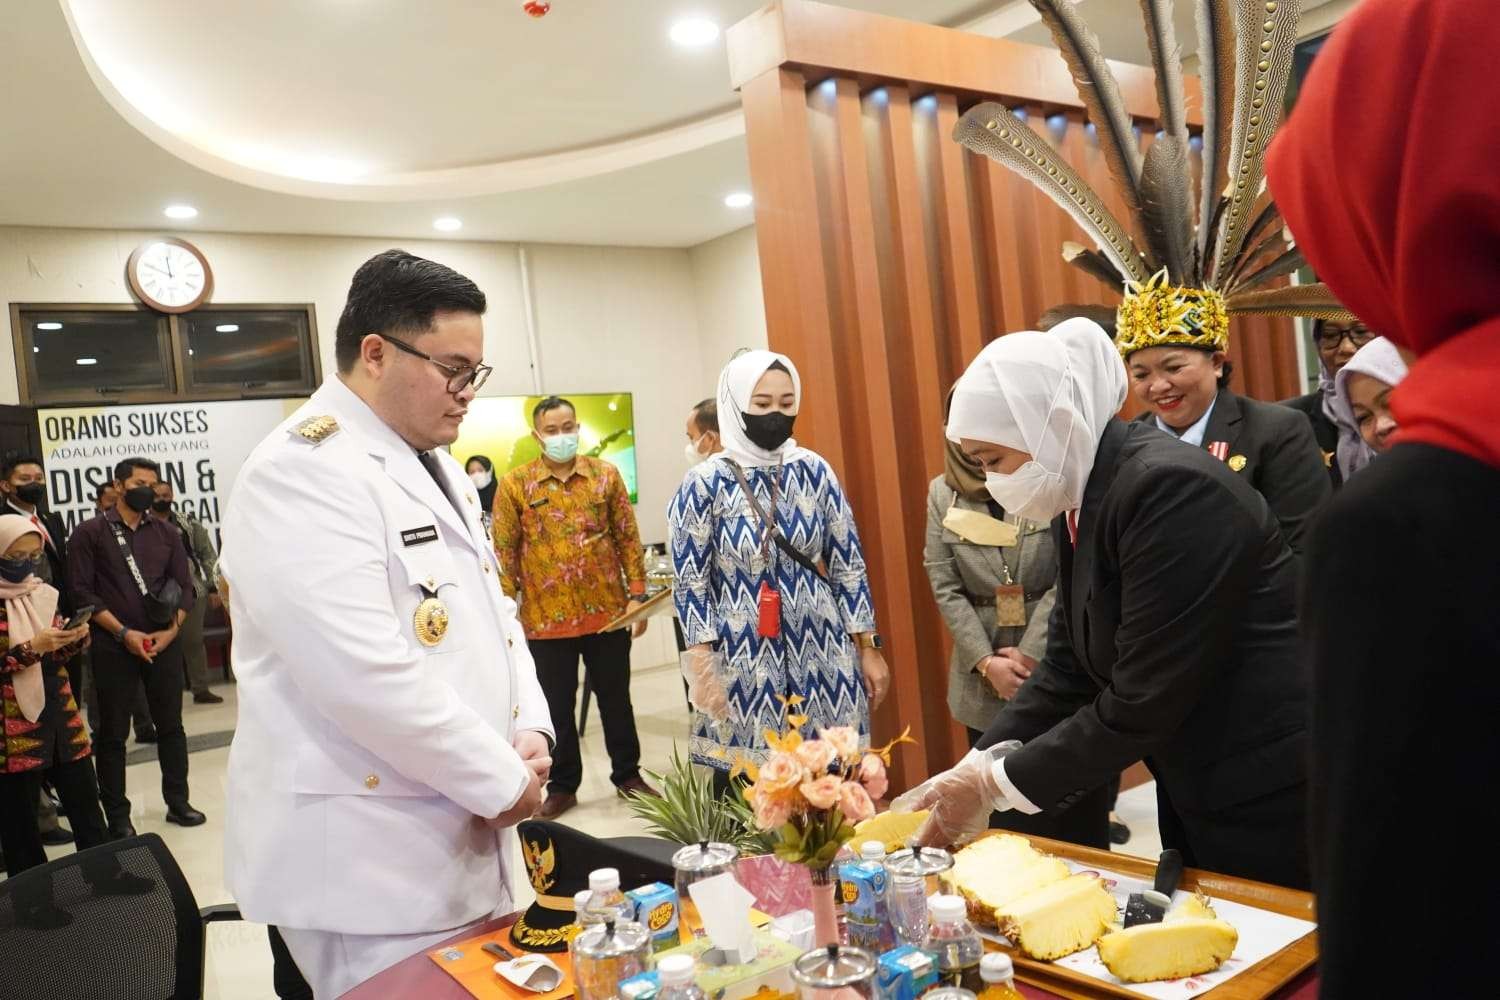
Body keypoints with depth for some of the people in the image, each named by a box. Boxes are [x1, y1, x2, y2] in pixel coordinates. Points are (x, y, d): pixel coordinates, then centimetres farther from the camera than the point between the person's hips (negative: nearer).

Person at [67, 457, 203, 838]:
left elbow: (185, 587, 8)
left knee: (171, 725, 9)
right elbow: (83, 592, -6)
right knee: (113, 732, 4)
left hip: (164, 643, 3)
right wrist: (125, 632, -13)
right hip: (114, 645, -3)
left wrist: (171, 630, -7)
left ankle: (178, 802, 21)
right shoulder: (90, 532, 0)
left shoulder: (166, 533, 9)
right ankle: (117, 816, 14)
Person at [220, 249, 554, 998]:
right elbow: (366, 673, -27)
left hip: (462, 837, 9)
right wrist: (502, 779, -17)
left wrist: (529, 727, -1)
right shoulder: (304, 470, -18)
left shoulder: (436, 465, 12)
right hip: (366, 858, -9)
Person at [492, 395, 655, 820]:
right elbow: (504, 552, -2)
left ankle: (628, 775, 29)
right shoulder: (515, 484, -2)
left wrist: (637, 594, -1)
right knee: (557, 706, 11)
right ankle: (562, 786, 26)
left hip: (607, 611, 1)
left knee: (616, 698, 13)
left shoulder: (606, 474, 2)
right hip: (546, 618, -1)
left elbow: (628, 538, 4)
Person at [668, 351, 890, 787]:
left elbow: (847, 563, 7)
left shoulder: (814, 470, 4)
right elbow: (691, 583, -4)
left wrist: (868, 648, 5)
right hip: (743, 662, -2)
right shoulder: (704, 483, -4)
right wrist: (705, 668, -10)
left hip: (822, 654, 3)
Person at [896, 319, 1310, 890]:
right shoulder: (1079, 503, 3)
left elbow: (1143, 703, -26)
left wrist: (996, 784, -17)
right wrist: (977, 769, -7)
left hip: (1272, 804, -8)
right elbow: (1067, 669, 5)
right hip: (1199, 800, 8)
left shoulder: (1170, 490, -25)